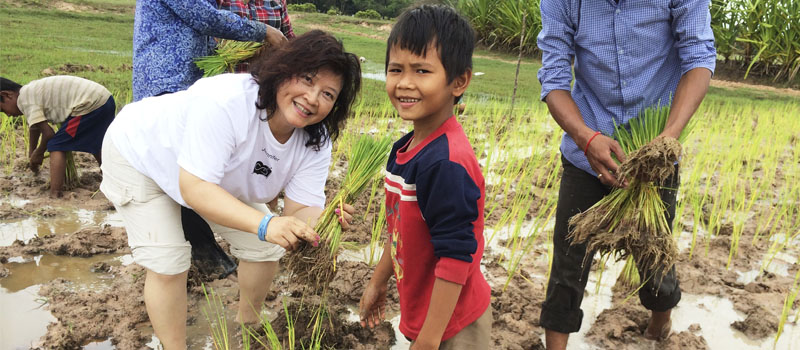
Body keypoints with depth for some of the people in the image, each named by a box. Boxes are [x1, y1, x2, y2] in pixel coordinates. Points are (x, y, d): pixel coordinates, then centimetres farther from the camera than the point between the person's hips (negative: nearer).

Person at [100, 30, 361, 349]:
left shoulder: (316, 143, -22)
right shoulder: (226, 102, -42)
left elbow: (300, 211, -23)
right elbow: (195, 189, -45)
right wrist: (265, 224, -57)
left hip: (217, 171, 6)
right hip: (139, 153, -5)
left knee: (266, 247, 2)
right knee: (168, 264, -16)